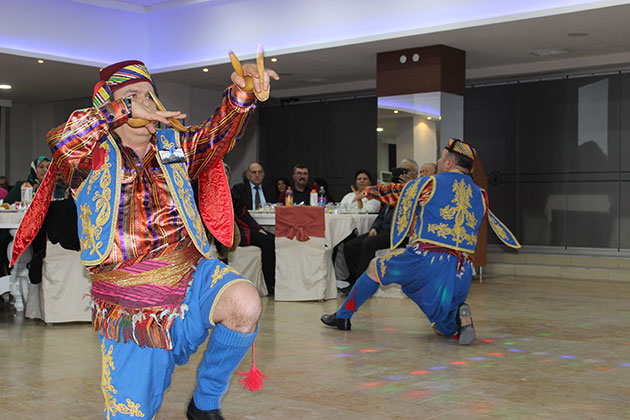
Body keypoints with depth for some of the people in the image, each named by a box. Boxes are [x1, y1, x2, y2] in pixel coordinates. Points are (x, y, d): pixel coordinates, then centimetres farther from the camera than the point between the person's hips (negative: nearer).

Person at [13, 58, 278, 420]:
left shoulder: (174, 147, 10)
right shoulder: (94, 159, 0)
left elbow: (218, 133, -6)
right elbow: (62, 141, -21)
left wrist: (242, 93, -25)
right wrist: (124, 112, -21)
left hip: (191, 277, 2)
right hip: (129, 305, -1)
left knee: (245, 304, -31)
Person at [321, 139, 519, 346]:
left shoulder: (429, 184, 2)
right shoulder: (479, 195, 16)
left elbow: (396, 193, 17)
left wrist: (369, 191, 36)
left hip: (426, 259, -4)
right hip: (462, 271, 4)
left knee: (375, 267, 22)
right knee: (443, 329, 19)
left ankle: (343, 316, 31)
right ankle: (459, 314, -14)